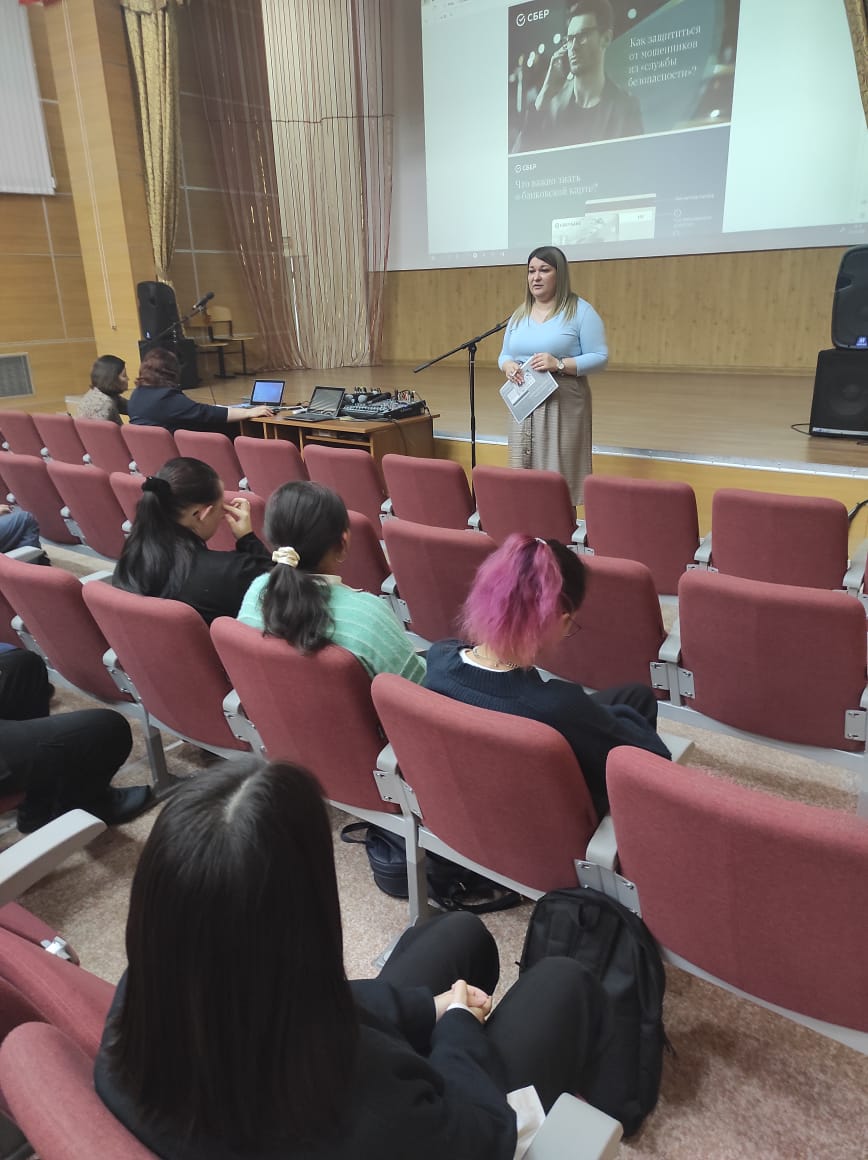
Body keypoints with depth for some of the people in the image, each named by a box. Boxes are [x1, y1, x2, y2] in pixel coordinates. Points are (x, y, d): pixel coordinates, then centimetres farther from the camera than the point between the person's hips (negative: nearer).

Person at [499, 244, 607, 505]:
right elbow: (505, 354, 19)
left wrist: (559, 364, -20)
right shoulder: (519, 314, 14)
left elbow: (600, 357, -7)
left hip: (563, 404, -5)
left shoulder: (580, 311, -3)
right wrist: (508, 366, -6)